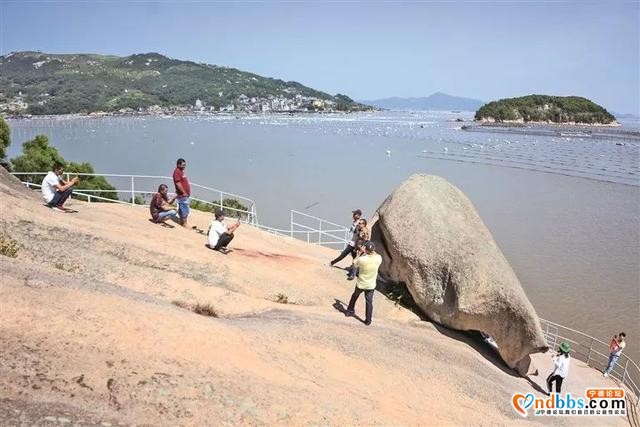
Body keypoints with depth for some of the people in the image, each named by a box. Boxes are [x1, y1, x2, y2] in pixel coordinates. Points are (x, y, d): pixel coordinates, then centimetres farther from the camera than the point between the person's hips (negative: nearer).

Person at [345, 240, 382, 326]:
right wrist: (371, 251, 1)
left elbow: (354, 263, -5)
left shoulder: (362, 259, -28)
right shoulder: (378, 259, -20)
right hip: (371, 285, 1)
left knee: (354, 296, 26)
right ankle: (368, 320, 21)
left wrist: (359, 253, 0)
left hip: (360, 284, -1)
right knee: (369, 302, 13)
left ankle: (349, 311, 43)